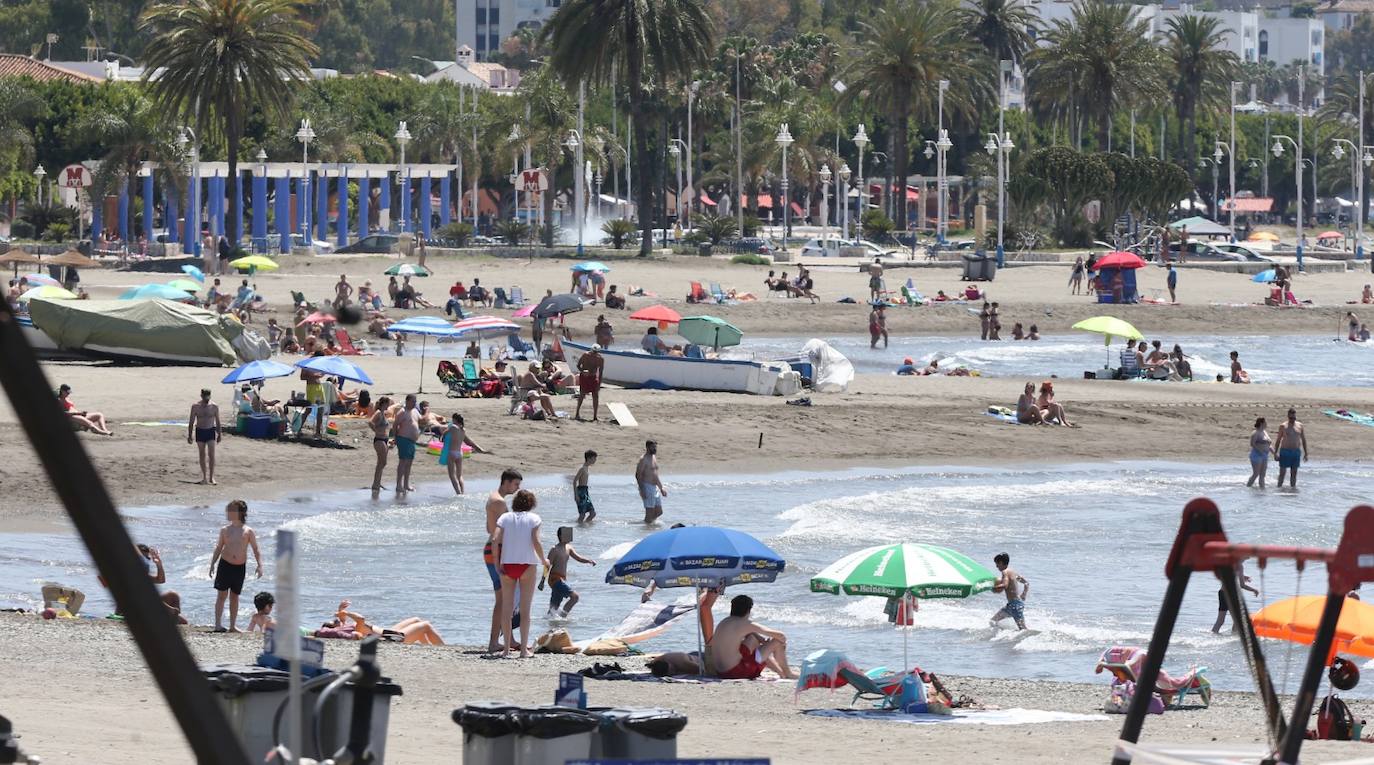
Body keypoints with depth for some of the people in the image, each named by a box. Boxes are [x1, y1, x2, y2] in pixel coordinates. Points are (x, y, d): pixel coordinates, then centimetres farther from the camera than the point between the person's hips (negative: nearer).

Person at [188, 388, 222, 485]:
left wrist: (219, 434, 8)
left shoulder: (214, 406, -2)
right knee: (202, 455, 6)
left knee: (211, 454, -10)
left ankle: (211, 477, -8)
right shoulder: (195, 406, -3)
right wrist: (190, 435, -1)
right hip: (200, 431, 1)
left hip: (211, 431, -1)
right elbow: (191, 421, 2)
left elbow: (217, 421, 7)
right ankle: (204, 477, 13)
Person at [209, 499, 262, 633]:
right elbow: (219, 548, 11)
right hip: (225, 564, 0)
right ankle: (218, 624, -5)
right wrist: (212, 564, 5)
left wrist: (259, 565, -9)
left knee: (234, 597, 8)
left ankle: (233, 625, 13)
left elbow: (256, 550, 2)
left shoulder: (248, 531, 0)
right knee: (221, 594, -5)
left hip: (240, 567, 0)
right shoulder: (225, 530, 4)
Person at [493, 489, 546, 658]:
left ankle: (507, 647, 9)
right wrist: (544, 561, 5)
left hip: (507, 565, 2)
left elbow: (495, 539, -6)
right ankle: (524, 649, 2)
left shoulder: (505, 518, 6)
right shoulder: (533, 519, 0)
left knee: (507, 607, 9)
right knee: (525, 608, 3)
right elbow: (536, 542, -11)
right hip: (528, 564, -2)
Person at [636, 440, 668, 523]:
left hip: (655, 488, 9)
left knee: (659, 512, 10)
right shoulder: (644, 459, -11)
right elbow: (638, 475, -17)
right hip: (647, 487, -9)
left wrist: (661, 488, 26)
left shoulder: (654, 458, 16)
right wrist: (641, 490, -24)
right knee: (650, 512, -8)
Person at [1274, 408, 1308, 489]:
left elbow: (1303, 440, 11)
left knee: (1294, 472, 5)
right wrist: (1275, 453, -6)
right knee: (1282, 472, -2)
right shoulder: (1283, 426, -1)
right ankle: (1279, 487, 4)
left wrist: (1305, 454, 7)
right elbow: (1278, 440, 1)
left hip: (1296, 452, 3)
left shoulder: (1300, 426, 6)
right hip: (1285, 451, -3)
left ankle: (1293, 486, 11)